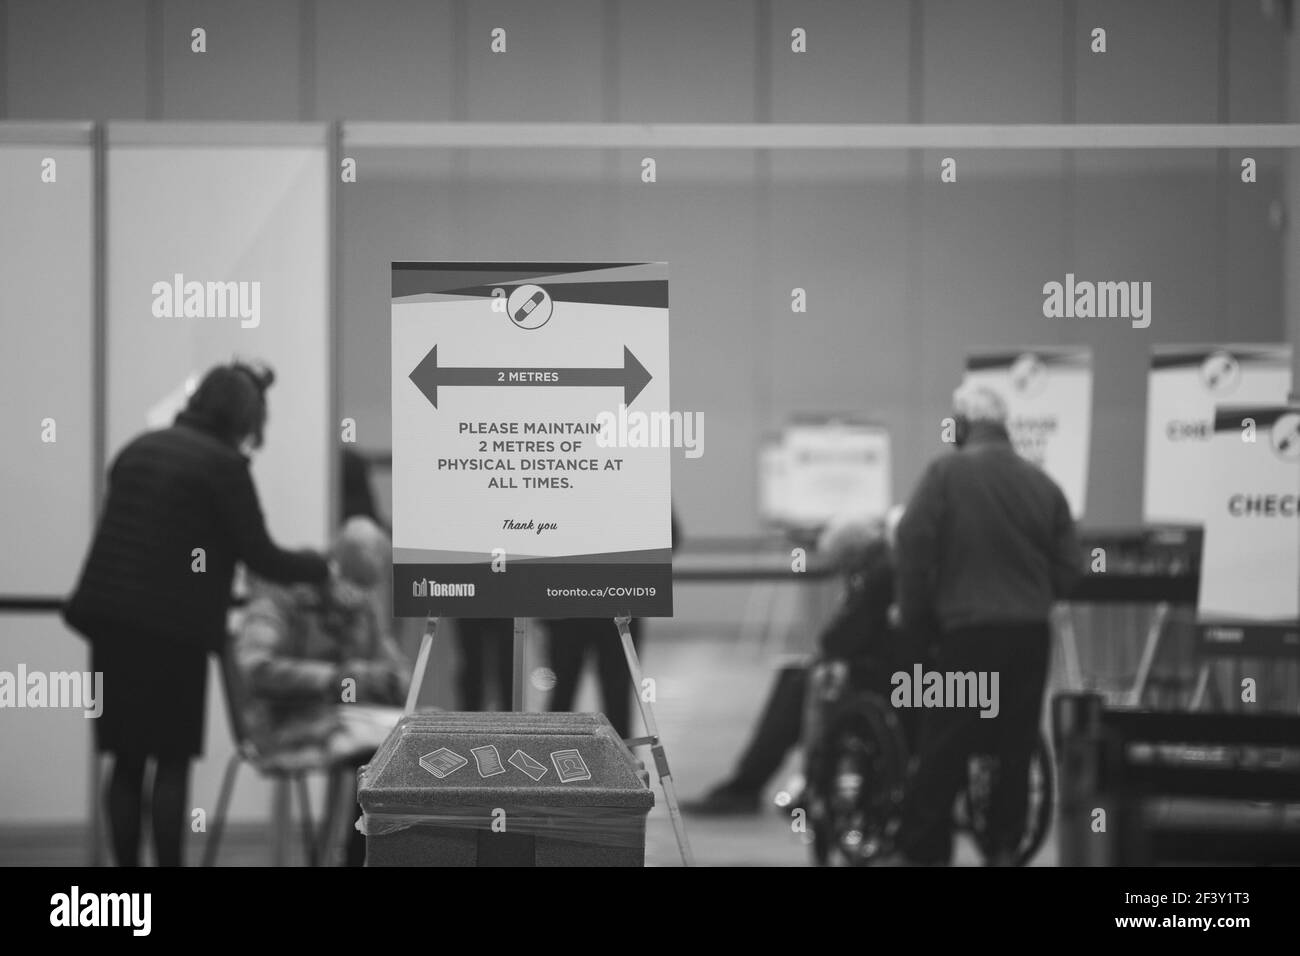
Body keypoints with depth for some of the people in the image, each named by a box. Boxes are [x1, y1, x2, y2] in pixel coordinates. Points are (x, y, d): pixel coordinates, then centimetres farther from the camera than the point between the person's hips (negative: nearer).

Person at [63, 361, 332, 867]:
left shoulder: (138, 449, 15)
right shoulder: (224, 465, -6)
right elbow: (260, 556, -4)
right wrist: (319, 566, 12)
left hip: (110, 618, 6)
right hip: (172, 627, -6)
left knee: (126, 762, 9)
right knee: (172, 763, 1)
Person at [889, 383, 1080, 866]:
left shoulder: (946, 473, -5)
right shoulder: (1041, 483, 7)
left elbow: (913, 546, -10)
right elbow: (1068, 567, 7)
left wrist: (915, 616, 1)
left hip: (968, 630, -4)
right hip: (1031, 632, 4)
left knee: (945, 746, 1)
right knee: (1015, 745, 11)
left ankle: (919, 850, 3)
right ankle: (1004, 848, 13)